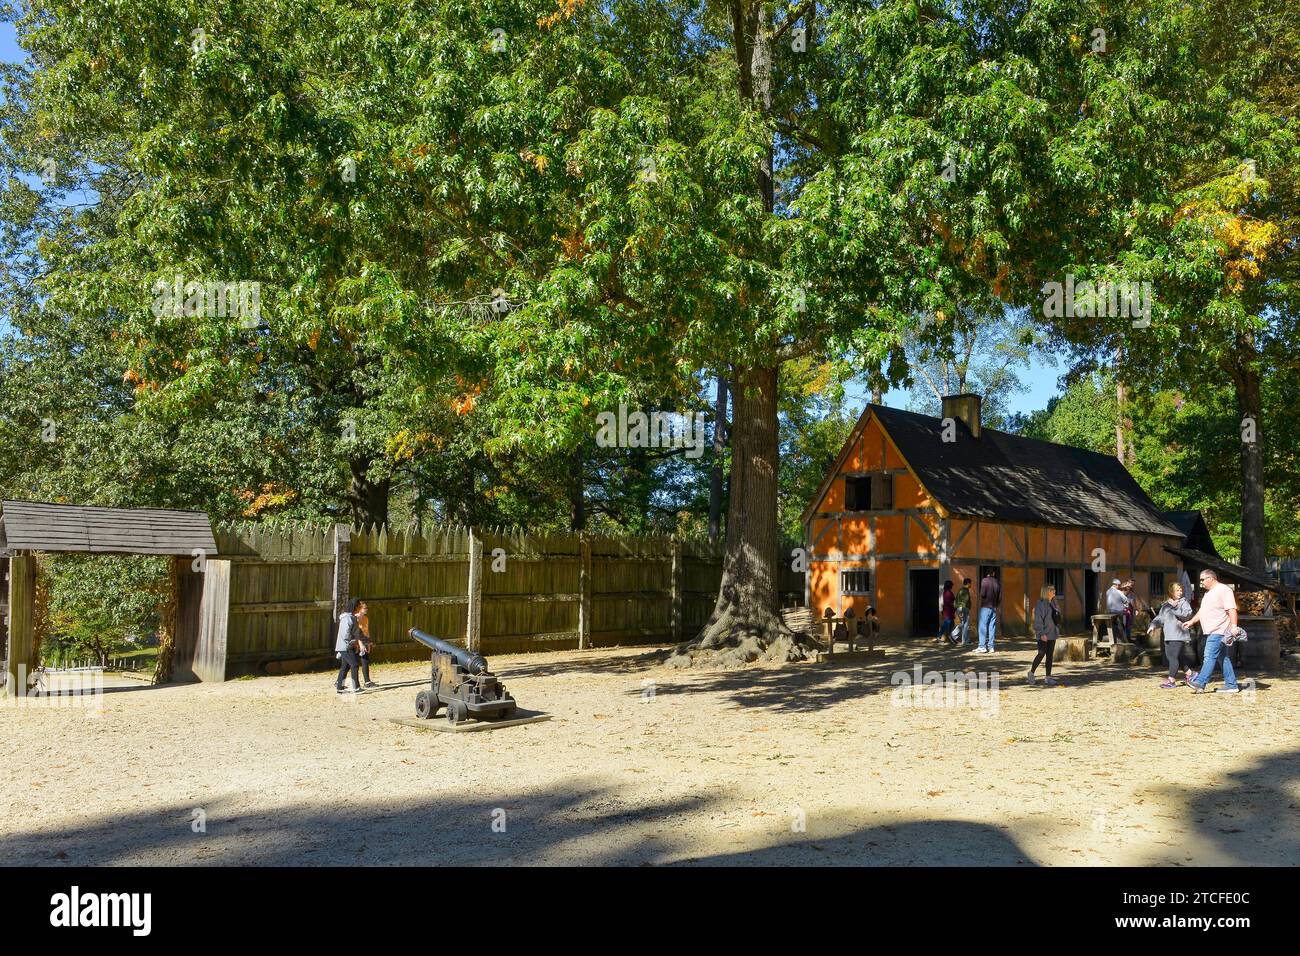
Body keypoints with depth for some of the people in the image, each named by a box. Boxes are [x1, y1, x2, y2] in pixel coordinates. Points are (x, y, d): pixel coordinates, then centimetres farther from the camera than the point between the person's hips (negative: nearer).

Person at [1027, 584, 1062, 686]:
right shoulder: (1041, 604, -14)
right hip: (1044, 635, -8)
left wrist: (1057, 630, 17)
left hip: (1052, 633, 8)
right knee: (1041, 654, -7)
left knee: (1050, 655, 9)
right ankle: (1031, 673, 11)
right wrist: (1041, 633, -22)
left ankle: (1048, 677, 13)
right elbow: (1038, 620, -18)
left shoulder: (1053, 603, 12)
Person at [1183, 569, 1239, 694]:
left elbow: (1231, 609, -19)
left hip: (1219, 631, -10)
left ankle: (1200, 684, -18)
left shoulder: (1223, 590, -10)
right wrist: (1191, 621, 24)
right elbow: (1202, 611, 29)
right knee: (1224, 658, 10)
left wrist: (1234, 626, -28)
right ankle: (1231, 685, 13)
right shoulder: (1209, 593, 22)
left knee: (1210, 656, -14)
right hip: (1212, 632, 10)